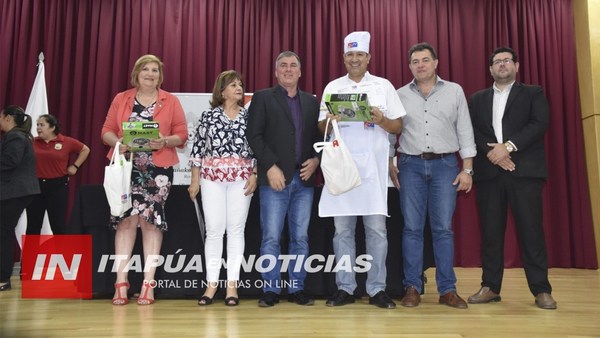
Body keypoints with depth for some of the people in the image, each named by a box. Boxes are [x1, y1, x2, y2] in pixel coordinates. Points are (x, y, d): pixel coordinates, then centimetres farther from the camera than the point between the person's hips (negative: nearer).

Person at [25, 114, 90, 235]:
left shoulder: (67, 142, -2)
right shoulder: (32, 142, 4)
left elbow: (85, 150, 10)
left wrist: (75, 166, 4)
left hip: (58, 186, -2)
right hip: (35, 185, 3)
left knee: (58, 225, 1)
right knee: (33, 225, 9)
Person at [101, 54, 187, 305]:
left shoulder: (171, 101, 8)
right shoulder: (121, 99, 12)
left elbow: (181, 134, 3)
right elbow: (106, 131, 8)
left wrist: (165, 141, -16)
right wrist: (117, 142, -12)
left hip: (158, 168, -1)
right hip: (126, 167, 1)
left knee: (151, 219, -3)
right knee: (126, 218, -4)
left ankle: (148, 283, 3)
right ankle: (121, 282, 2)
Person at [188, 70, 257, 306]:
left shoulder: (248, 116, 7)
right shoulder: (209, 115, 5)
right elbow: (198, 147, 5)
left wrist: (254, 176, -5)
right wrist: (195, 180, 2)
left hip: (241, 178, 1)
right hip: (212, 177, 0)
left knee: (236, 230, 2)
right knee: (214, 230, 1)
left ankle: (232, 284, 9)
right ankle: (211, 284, 11)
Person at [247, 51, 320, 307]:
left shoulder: (312, 102, 16)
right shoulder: (262, 98, 5)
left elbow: (319, 136, 15)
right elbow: (254, 136, -4)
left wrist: (316, 160, -3)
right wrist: (270, 167, -12)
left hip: (304, 179, 3)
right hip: (275, 178, -3)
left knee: (300, 238, 7)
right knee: (271, 238, 0)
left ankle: (296, 289, 17)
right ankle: (270, 290, 11)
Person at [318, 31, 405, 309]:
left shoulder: (384, 86, 9)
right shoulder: (333, 88, 13)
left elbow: (399, 127, 7)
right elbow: (321, 128, 12)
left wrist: (381, 120, -12)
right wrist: (329, 120, -10)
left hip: (373, 166, -1)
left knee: (376, 228, -1)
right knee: (342, 229, 3)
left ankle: (377, 289, 9)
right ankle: (345, 288, 13)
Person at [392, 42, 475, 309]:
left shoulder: (454, 91, 8)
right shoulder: (400, 95, 9)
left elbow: (464, 131, 6)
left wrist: (467, 169, 0)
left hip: (445, 165, 0)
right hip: (411, 165, 1)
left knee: (443, 228, 0)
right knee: (412, 227, 1)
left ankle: (447, 290, 8)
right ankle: (412, 288, 8)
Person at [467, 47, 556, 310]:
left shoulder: (533, 93, 13)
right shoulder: (477, 99, 18)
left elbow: (539, 124, -3)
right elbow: (471, 131, 5)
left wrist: (509, 146, -14)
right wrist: (491, 151, -11)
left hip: (524, 170, -2)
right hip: (489, 171, 2)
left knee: (531, 229, -3)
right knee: (490, 231, 2)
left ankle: (541, 290, 5)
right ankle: (490, 286, 10)